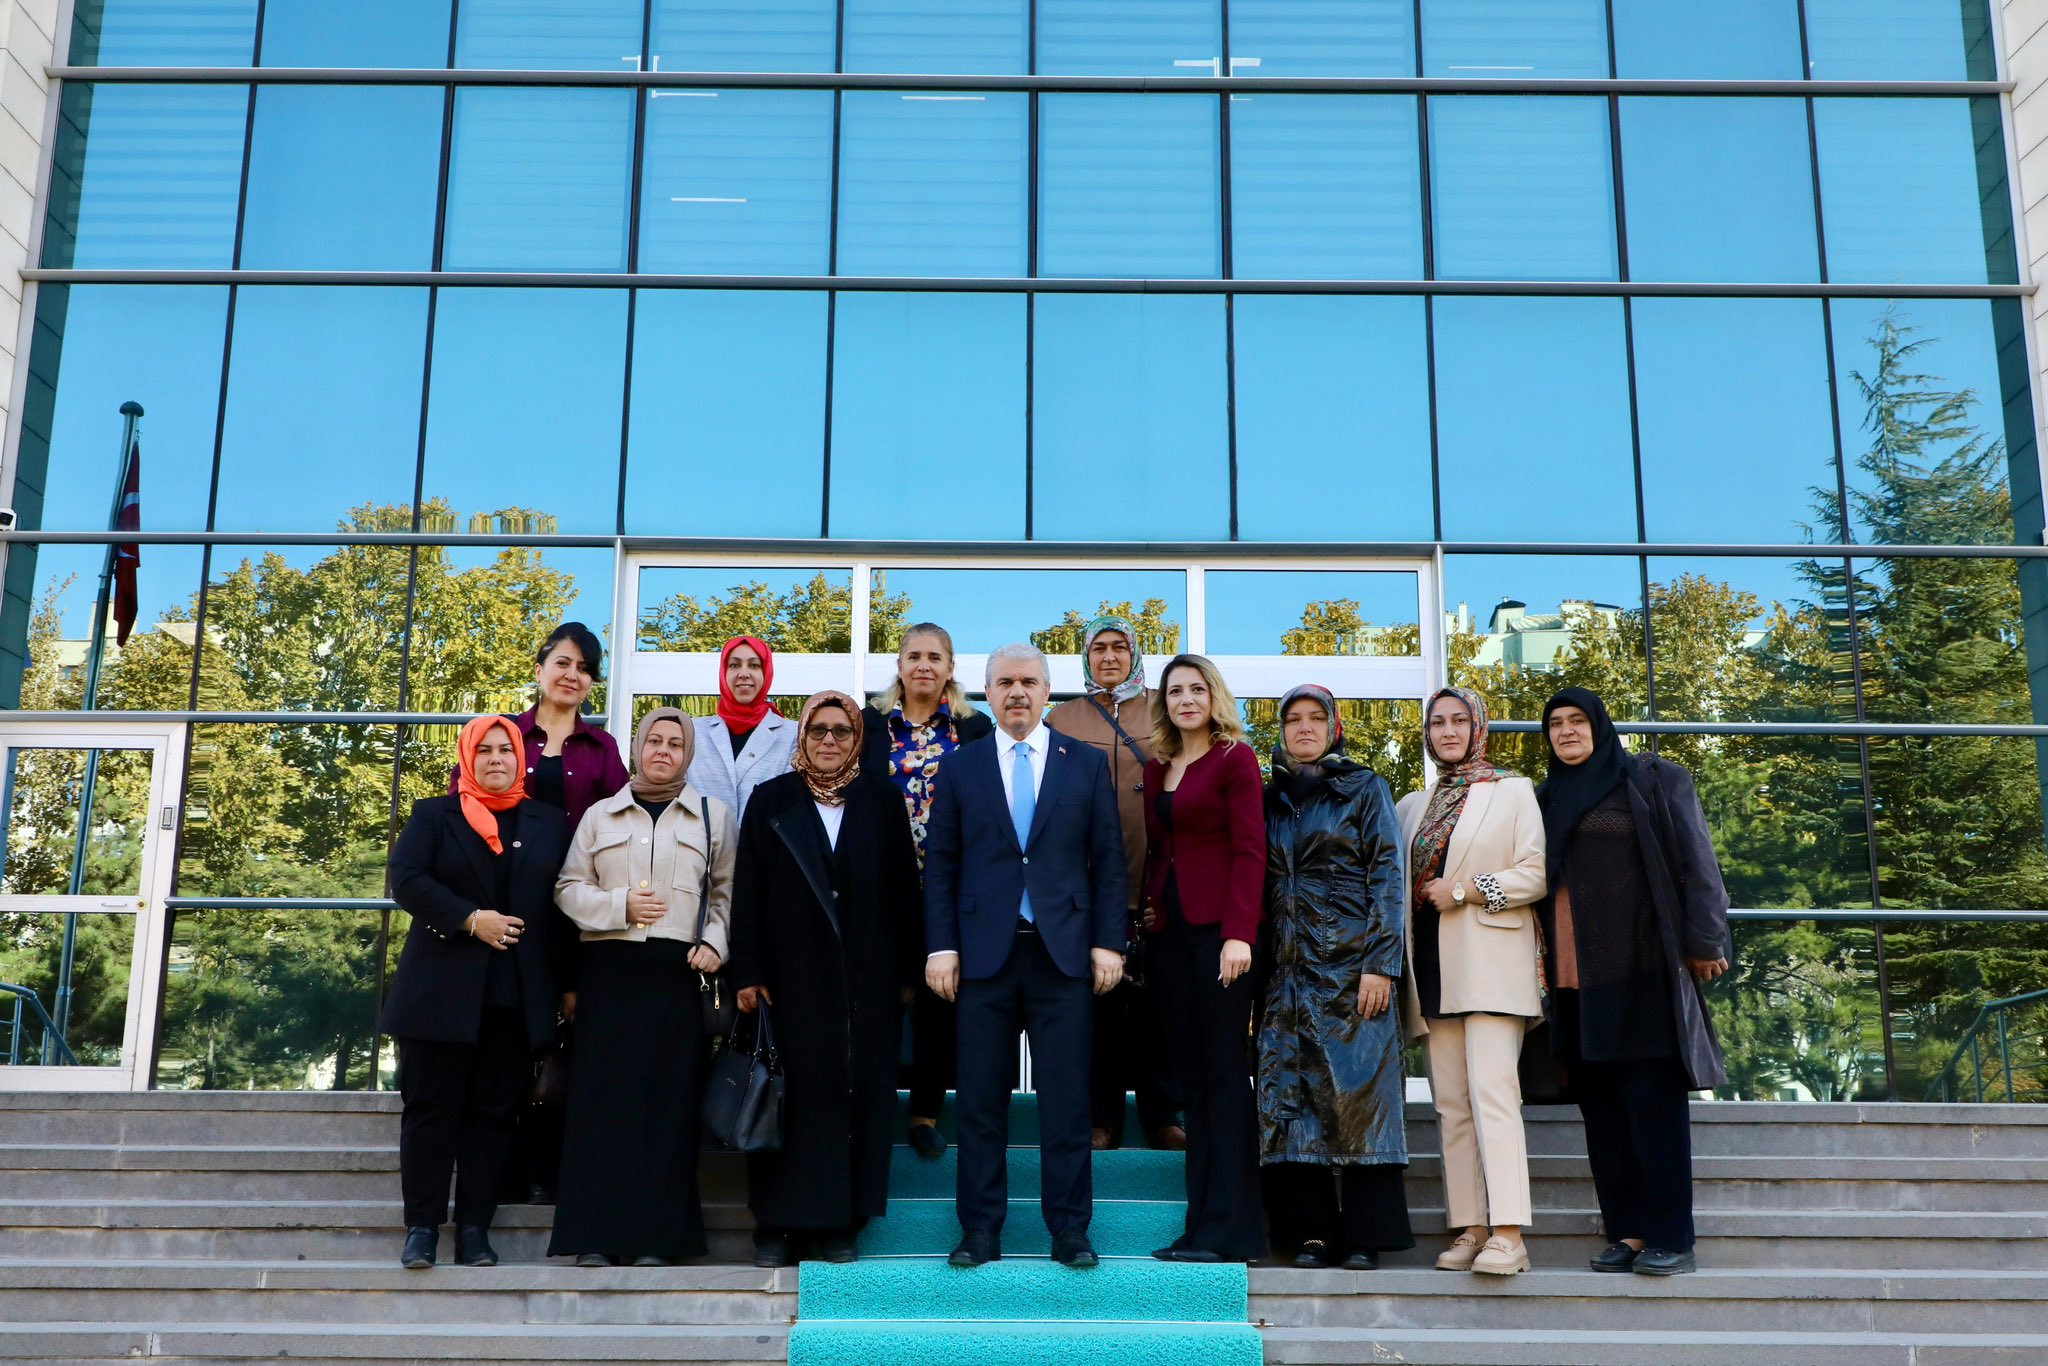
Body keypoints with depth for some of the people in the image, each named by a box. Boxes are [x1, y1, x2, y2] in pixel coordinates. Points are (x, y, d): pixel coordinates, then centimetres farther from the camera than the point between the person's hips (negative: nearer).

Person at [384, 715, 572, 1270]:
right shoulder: (433, 815, 10)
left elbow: (564, 900, 10)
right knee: (432, 1107, -1)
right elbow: (406, 879, -5)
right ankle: (422, 1227, 4)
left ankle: (474, 1229, 6)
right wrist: (470, 920, -16)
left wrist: (566, 982, 1)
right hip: (443, 989, -1)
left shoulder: (549, 824, 14)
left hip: (517, 995, 1)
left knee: (494, 1111, 2)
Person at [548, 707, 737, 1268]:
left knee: (668, 1100, -4)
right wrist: (619, 905, -7)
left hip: (676, 971, 0)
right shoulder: (601, 815, 14)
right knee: (603, 1097, -3)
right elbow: (568, 887, 9)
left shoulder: (713, 816, 13)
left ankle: (657, 1236, 2)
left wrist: (714, 944, -4)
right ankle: (596, 1234, 1)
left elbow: (727, 891, 11)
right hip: (609, 969, 1)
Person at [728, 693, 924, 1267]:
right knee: (791, 1094, 1)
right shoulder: (771, 800, 6)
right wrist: (747, 973, -4)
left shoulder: (882, 800, 8)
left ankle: (841, 1220, 12)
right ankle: (777, 1222, 9)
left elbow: (903, 889, 6)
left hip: (867, 978, 1)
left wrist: (909, 971, 2)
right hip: (793, 976, -1)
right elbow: (748, 890, 2)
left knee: (860, 1093, 3)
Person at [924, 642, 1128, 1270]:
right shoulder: (960, 766, 8)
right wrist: (941, 946, -2)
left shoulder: (1087, 764, 8)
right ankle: (980, 1231, 13)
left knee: (1066, 1099, 2)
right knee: (980, 1101, 4)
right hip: (984, 952, 0)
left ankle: (1070, 1231, 11)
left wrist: (1108, 942, -1)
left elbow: (1107, 860, 6)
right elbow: (940, 864, 6)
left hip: (1063, 951, 0)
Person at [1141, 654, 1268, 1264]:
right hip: (1170, 929, 6)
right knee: (1190, 1076, 6)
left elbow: (1250, 850, -10)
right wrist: (1150, 908, 4)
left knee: (1224, 1072, -5)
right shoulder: (1157, 767, 16)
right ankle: (1201, 1224, 9)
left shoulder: (1235, 758, -3)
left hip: (1219, 928, -6)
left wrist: (1238, 934, -18)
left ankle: (1229, 1229, -2)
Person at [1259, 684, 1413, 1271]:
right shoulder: (1271, 799, 15)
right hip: (1288, 969, 4)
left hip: (1352, 964, -4)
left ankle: (1365, 1236, 0)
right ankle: (1310, 1233, 3)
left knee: (1359, 1092, -6)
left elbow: (1387, 877, -2)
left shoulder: (1364, 789, 4)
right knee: (1289, 1096, -2)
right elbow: (1261, 886, 14)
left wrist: (1381, 964, -12)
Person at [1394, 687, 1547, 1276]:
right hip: (1433, 965, 5)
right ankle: (1470, 1228, 2)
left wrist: (1465, 890, -10)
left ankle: (1508, 1233, -20)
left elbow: (1535, 873, -2)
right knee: (1451, 1103, 1)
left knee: (1492, 1090, -16)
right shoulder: (1414, 806, 21)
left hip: (1490, 961, -5)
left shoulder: (1512, 790, 7)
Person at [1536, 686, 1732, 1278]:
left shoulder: (1654, 781, 3)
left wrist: (1703, 941, -10)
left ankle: (1671, 1238, -4)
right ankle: (1627, 1231, 9)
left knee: (1653, 1098, -6)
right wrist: (1541, 959, 12)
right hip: (1576, 975, 6)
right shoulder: (1547, 798, 18)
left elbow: (1695, 862, -3)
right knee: (1600, 1105, 4)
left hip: (1643, 968, -5)